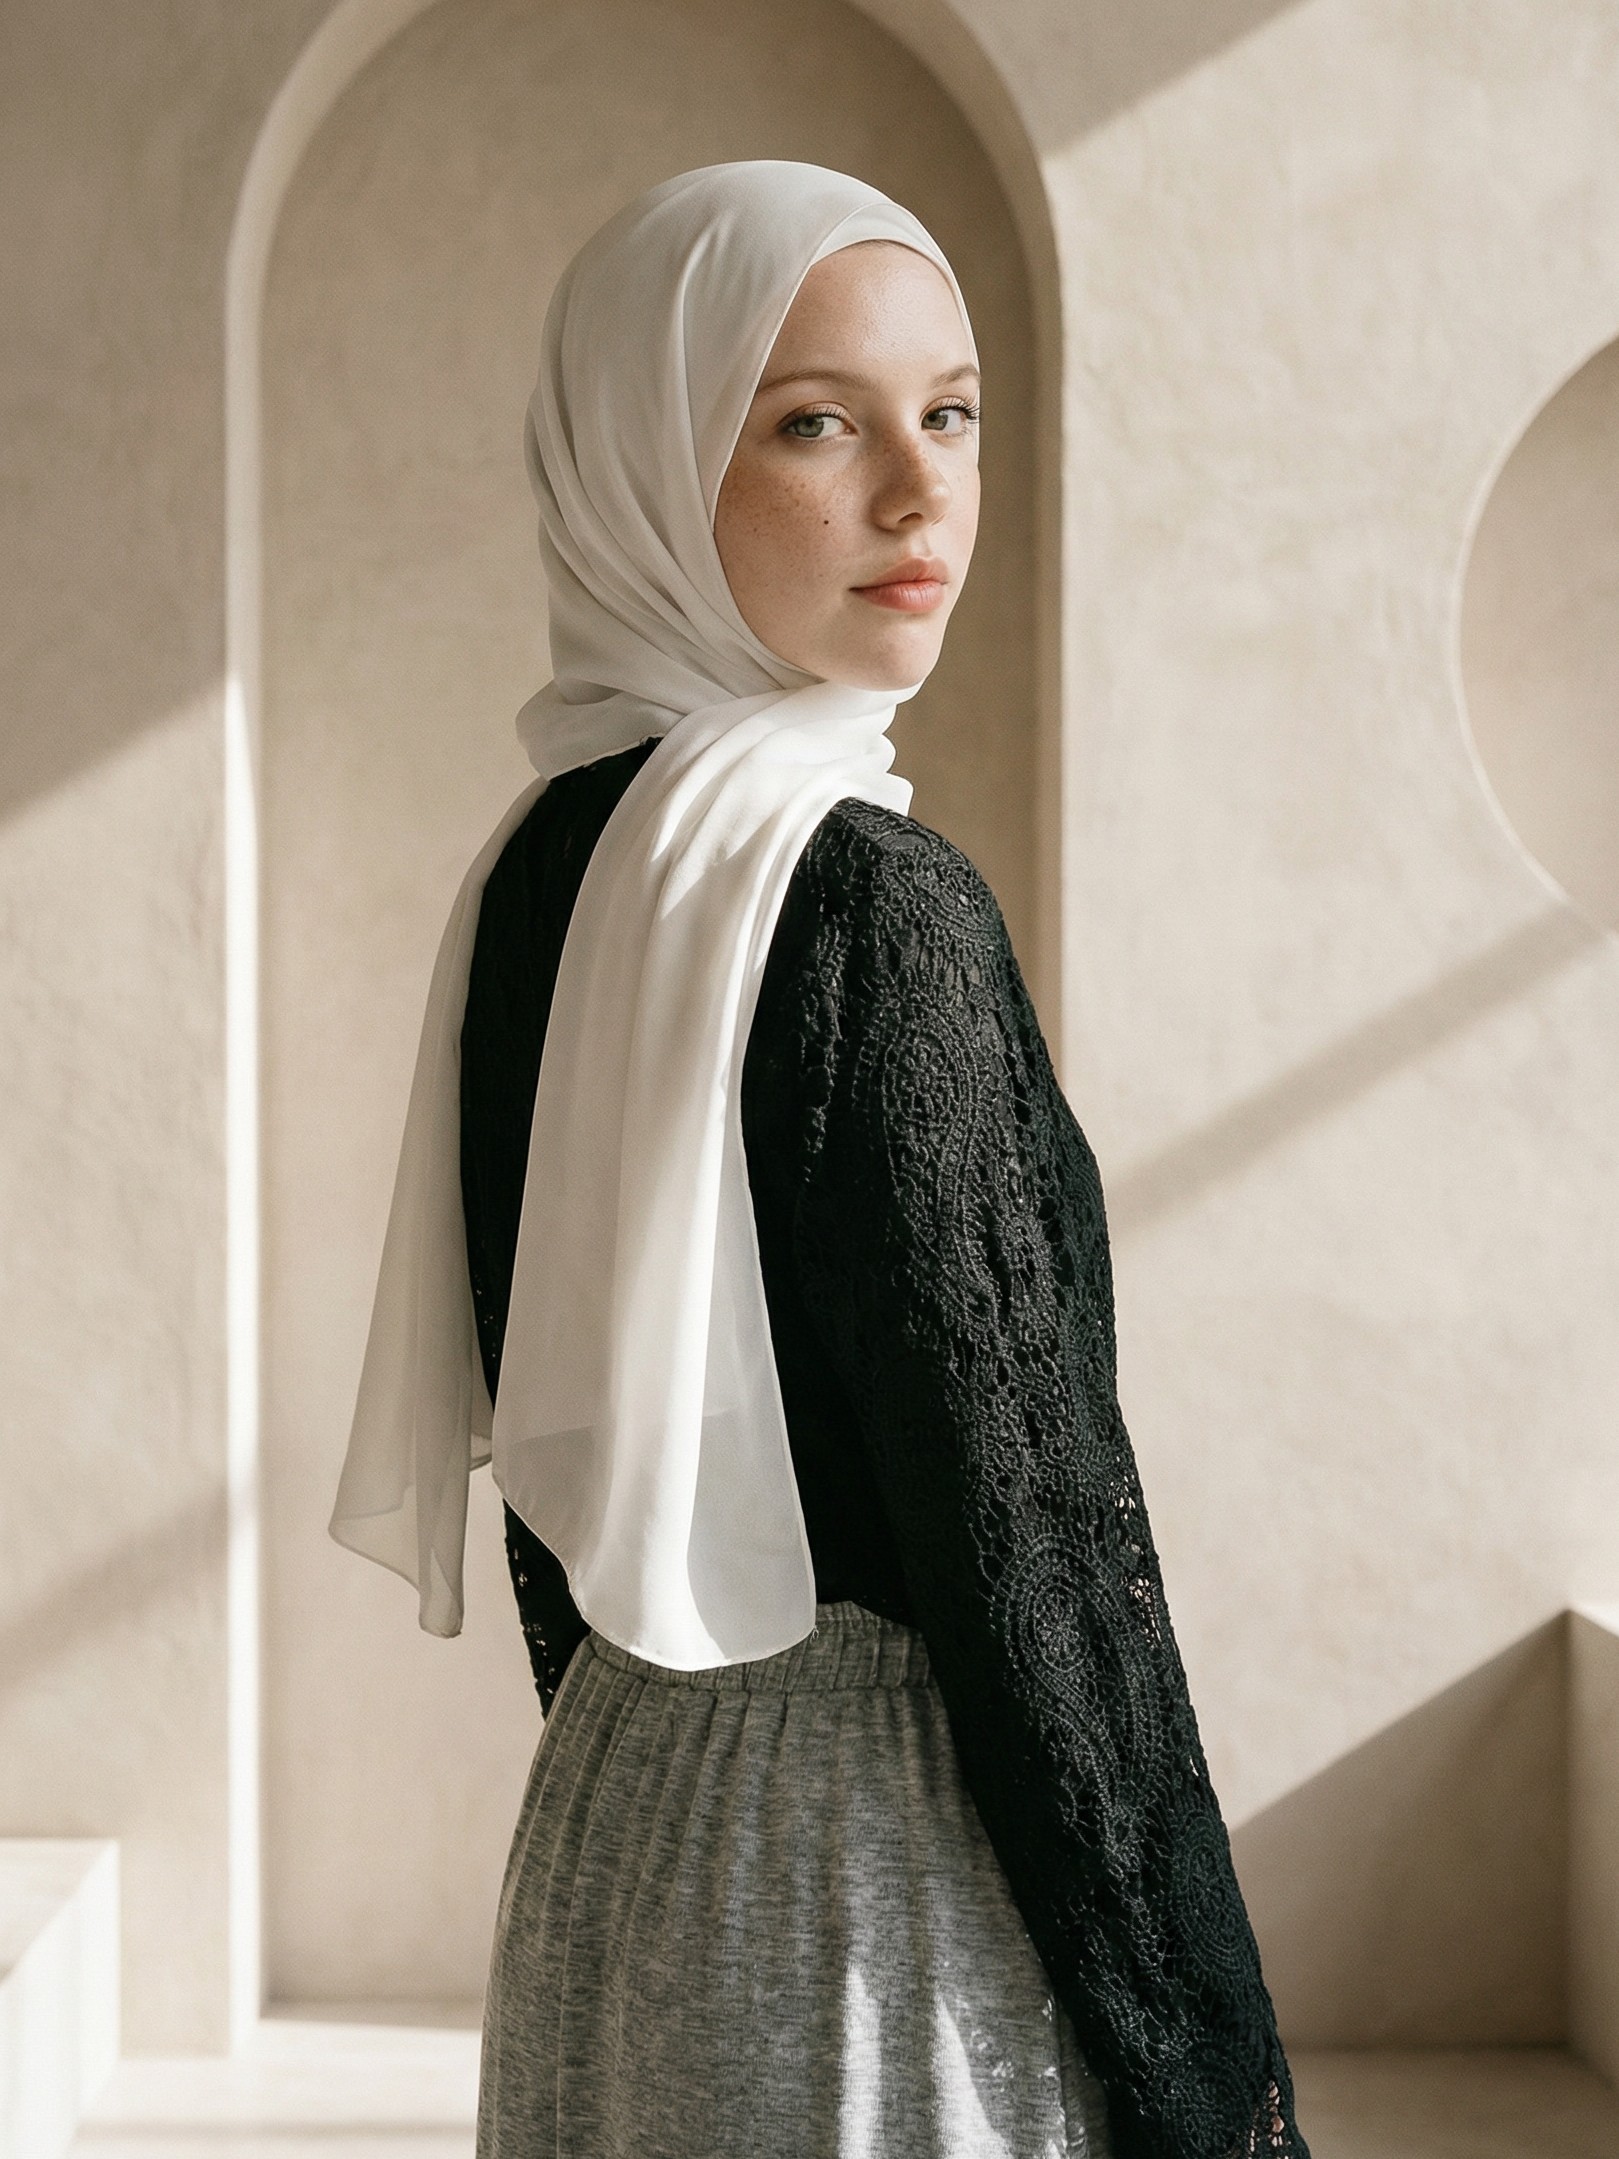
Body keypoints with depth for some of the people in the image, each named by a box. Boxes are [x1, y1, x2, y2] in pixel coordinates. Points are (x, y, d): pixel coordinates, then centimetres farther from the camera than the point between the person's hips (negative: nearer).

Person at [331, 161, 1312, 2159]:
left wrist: (643, 1783, 20)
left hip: (608, 1837, 8)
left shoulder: (536, 870, 5)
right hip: (885, 1875, -8)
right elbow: (1020, 1525, -20)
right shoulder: (868, 900, -20)